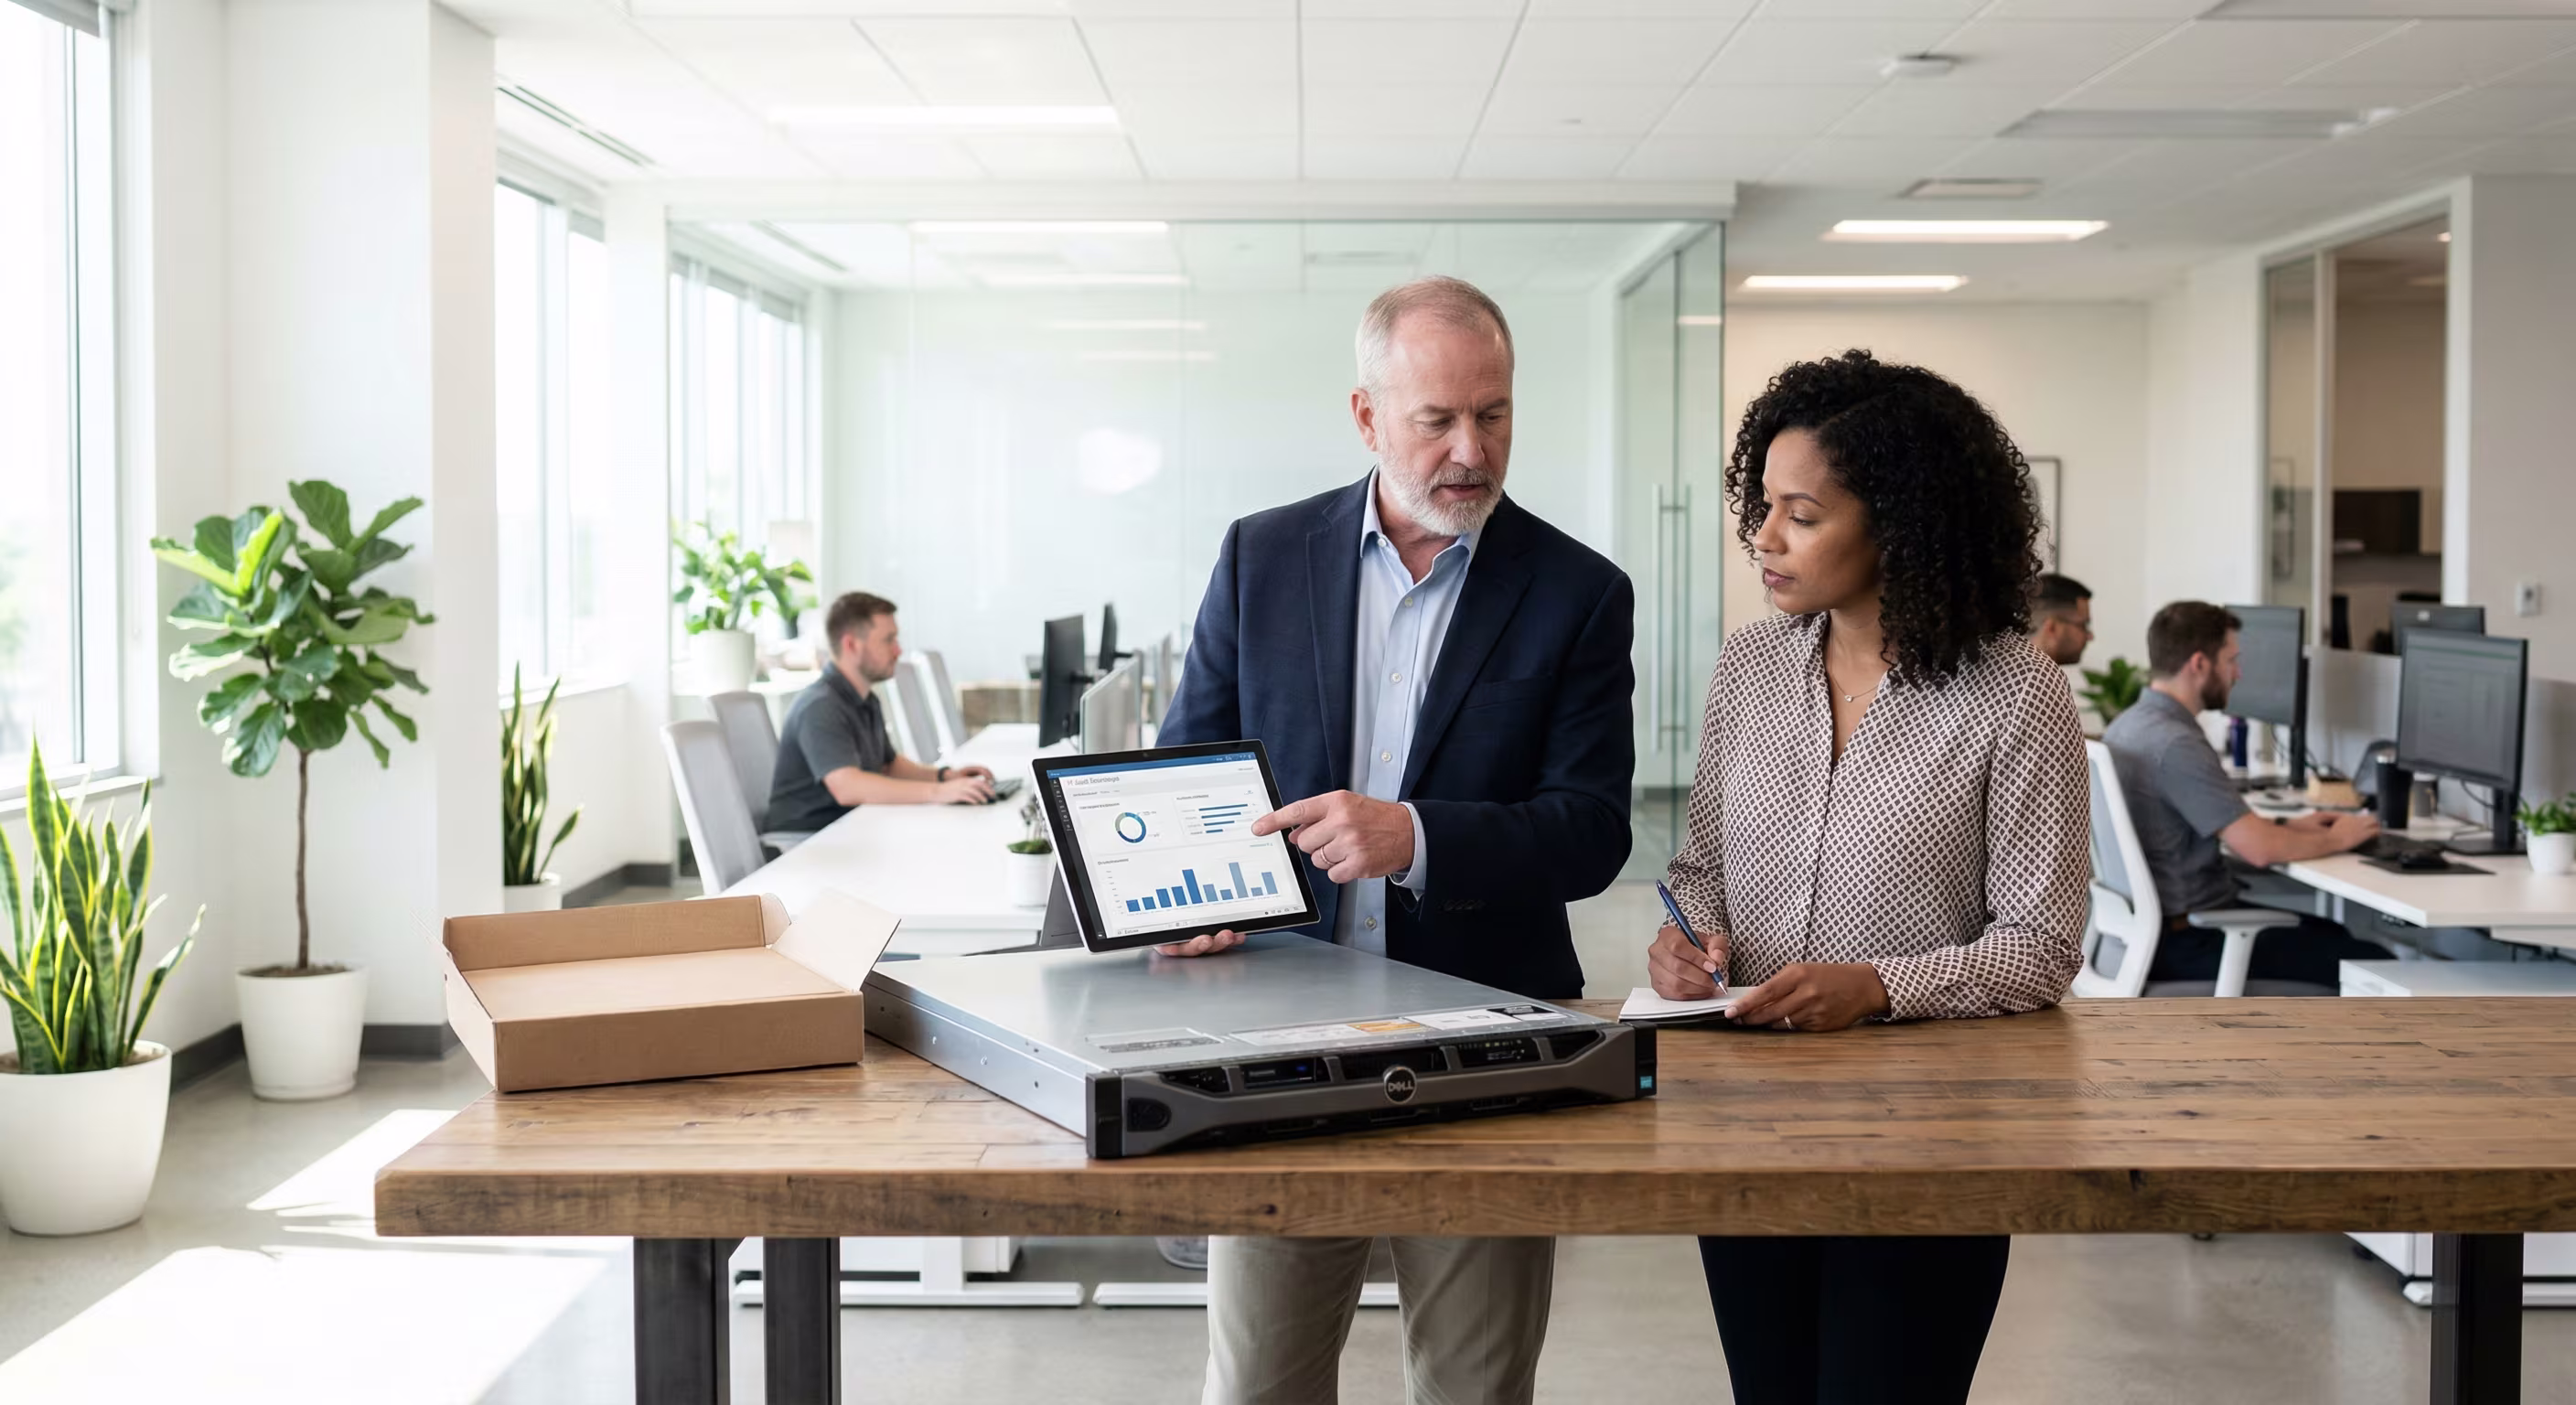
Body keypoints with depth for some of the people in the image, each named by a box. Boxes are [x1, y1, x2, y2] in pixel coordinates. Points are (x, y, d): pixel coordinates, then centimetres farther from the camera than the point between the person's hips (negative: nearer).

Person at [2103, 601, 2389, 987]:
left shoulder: (2128, 724, 8)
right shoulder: (2176, 744, -23)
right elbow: (2260, 849, -24)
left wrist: (2287, 826, 15)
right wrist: (2337, 839, -6)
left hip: (2154, 920, 10)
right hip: (2186, 943, -10)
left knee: (2330, 933, 25)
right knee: (2372, 964, -4)